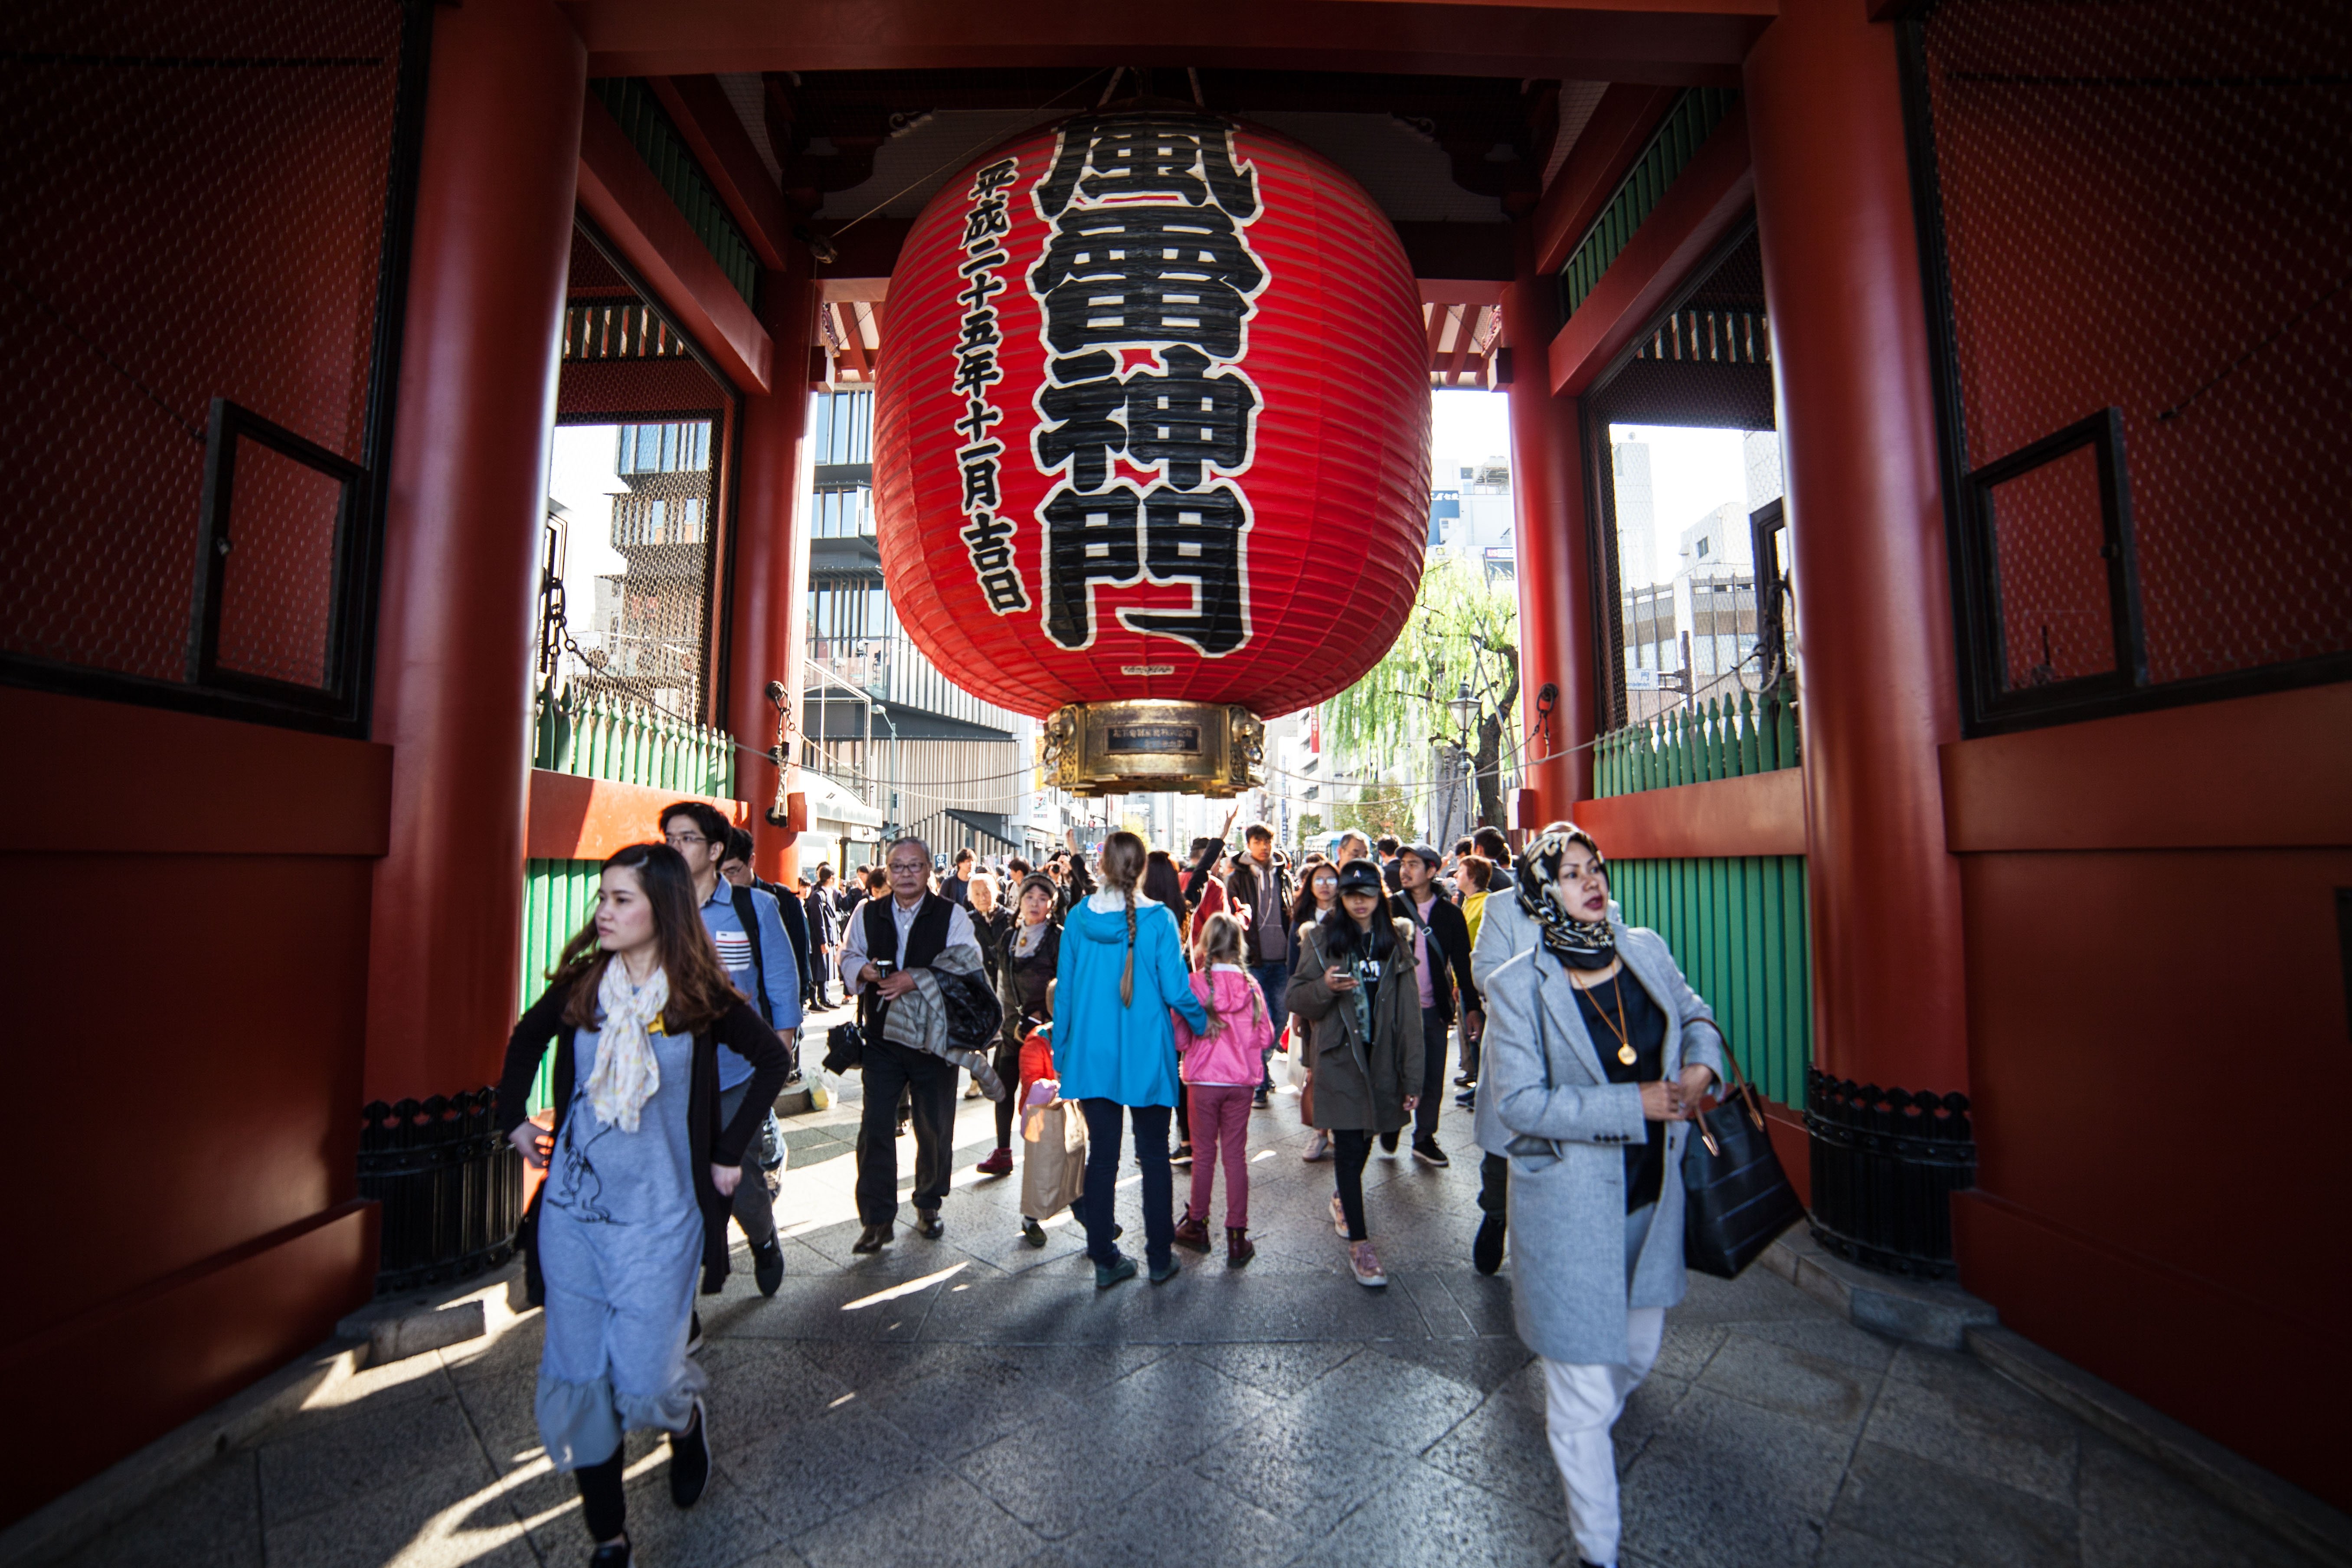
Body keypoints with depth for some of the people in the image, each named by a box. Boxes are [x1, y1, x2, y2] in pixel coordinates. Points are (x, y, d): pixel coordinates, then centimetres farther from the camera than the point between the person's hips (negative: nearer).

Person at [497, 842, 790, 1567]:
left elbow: (772, 1059, -2)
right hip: (571, 1213, 3)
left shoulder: (700, 996, -12)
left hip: (659, 1217, -3)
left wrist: (731, 1151, -2)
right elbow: (526, 1040, 19)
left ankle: (688, 1421, 38)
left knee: (645, 1382, 1)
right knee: (576, 1380, 10)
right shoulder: (579, 984, -3)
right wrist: (514, 1120, 11)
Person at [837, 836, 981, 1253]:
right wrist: (863, 971, -11)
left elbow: (967, 965, -14)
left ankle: (928, 1206, 32)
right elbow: (849, 957, 12)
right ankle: (877, 1219, 16)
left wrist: (917, 978, -25)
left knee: (934, 1128, 10)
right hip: (881, 1036, 2)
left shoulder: (952, 915, -4)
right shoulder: (868, 914, 6)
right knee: (875, 1127, 1)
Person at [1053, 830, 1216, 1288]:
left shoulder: (1078, 918, -3)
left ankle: (1105, 1259, 21)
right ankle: (1160, 1259, 22)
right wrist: (1202, 1022, 8)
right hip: (1147, 1057, -2)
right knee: (1155, 1156, 12)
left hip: (1092, 1055, 2)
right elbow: (1175, 989, -12)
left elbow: (1064, 990, 2)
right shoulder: (1159, 918, -11)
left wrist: (1061, 1052, 12)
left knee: (1102, 1156, 12)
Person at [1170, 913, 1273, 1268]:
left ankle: (1197, 1226, 27)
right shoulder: (1250, 985, -6)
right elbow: (1266, 1036, 0)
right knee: (1236, 1155, 9)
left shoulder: (1195, 983, -13)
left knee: (1205, 1153, 12)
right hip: (1241, 1080, 2)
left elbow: (1180, 1036, -9)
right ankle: (1237, 1237, 15)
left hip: (1203, 1080, -1)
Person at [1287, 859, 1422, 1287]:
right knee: (1348, 1147, -3)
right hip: (1339, 1059, -2)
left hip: (1382, 1059, 3)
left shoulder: (1397, 939, 3)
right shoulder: (1321, 938, -2)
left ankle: (1343, 1201, 43)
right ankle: (1359, 1245, 8)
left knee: (1363, 1142, 16)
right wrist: (1325, 987, -23)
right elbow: (1297, 998, -1)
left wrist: (1412, 1077, -2)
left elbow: (1409, 1011, 1)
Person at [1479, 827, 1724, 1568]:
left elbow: (1694, 1013, 15)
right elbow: (1519, 1103, -20)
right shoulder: (1517, 987, -18)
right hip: (1570, 1207, -6)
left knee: (1638, 1350, 27)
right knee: (1585, 1397, 6)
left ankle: (1575, 1429, 59)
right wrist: (1634, 1104, -23)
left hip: (1652, 1193, 6)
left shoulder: (1647, 949, -3)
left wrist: (1702, 1063, -6)